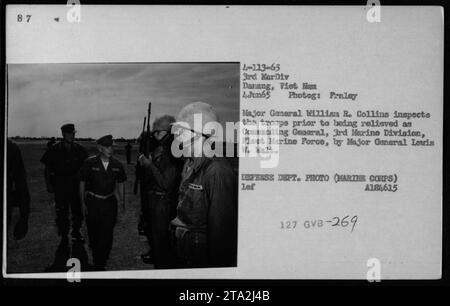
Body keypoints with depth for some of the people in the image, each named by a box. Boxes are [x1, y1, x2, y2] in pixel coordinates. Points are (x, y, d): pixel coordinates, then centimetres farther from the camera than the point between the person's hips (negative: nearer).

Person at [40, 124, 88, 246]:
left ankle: (76, 233, 24)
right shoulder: (55, 149, -4)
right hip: (60, 186, -2)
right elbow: (47, 168, 0)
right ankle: (64, 237, 14)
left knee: (78, 210, 8)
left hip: (76, 185, 2)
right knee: (62, 213, 2)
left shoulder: (79, 149, 2)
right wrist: (48, 184, -5)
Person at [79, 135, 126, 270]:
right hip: (92, 202, -1)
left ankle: (100, 266, 3)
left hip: (109, 203, 1)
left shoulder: (116, 165, -1)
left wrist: (122, 202, 9)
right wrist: (83, 203, -2)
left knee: (107, 236, -5)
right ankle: (96, 258, 39)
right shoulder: (90, 163, -7)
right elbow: (82, 183, 0)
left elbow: (120, 184, 11)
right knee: (93, 235, 11)